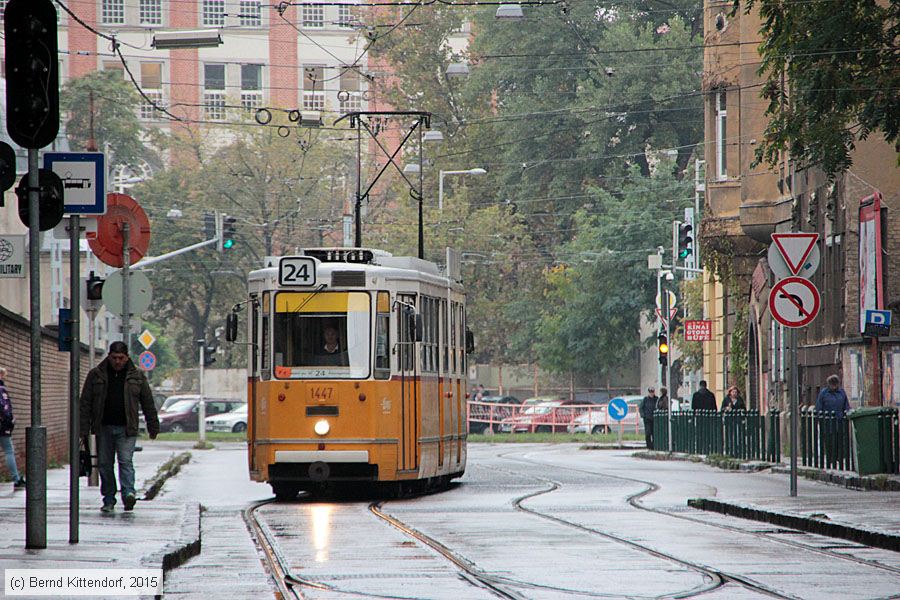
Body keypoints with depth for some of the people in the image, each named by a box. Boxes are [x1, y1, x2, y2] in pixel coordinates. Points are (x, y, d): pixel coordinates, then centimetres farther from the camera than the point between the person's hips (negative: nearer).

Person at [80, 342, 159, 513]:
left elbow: (148, 403, 11)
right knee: (105, 464, 4)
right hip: (103, 428, 2)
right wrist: (84, 428, 0)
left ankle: (128, 494, -22)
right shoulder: (96, 375, 5)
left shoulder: (136, 376, 6)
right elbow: (85, 403, 6)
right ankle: (109, 500, 11)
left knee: (125, 461, -14)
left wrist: (153, 427, 10)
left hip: (126, 428, -2)